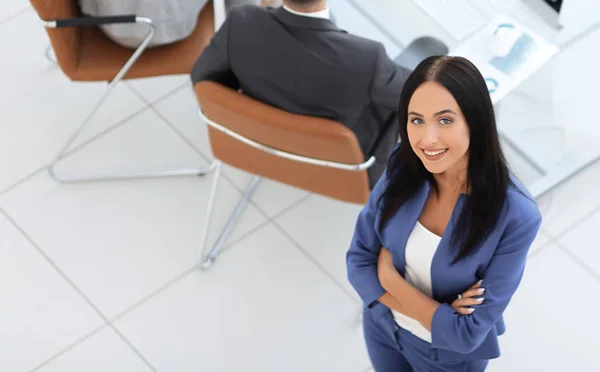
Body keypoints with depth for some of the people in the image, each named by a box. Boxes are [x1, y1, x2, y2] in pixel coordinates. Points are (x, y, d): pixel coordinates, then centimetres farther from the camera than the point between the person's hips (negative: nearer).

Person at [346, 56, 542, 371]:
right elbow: (358, 261, -13)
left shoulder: (515, 215, -32)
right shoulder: (401, 168, -20)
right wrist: (435, 313, -26)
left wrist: (388, 274, -22)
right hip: (383, 328, 3)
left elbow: (467, 333, -30)